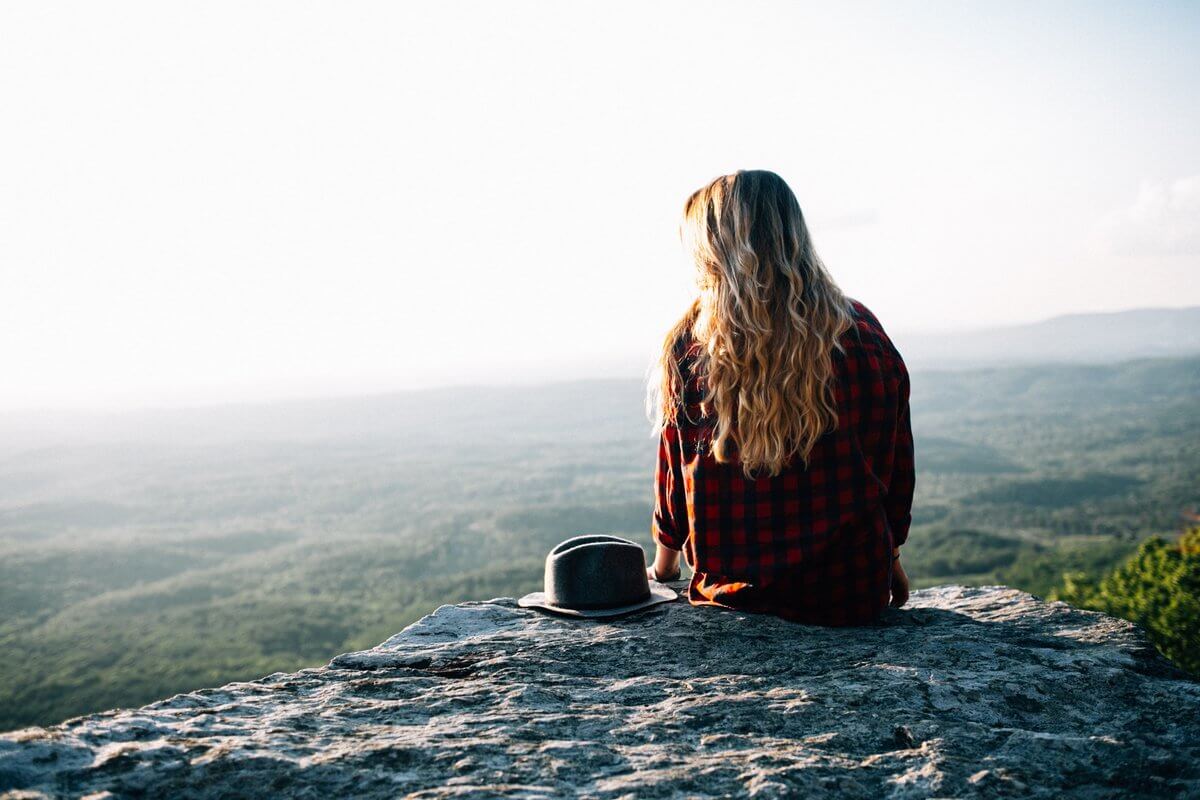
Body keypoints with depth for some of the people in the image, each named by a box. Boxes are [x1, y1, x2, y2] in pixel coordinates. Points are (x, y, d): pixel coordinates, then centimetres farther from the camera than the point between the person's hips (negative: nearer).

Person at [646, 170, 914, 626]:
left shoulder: (691, 344, -9)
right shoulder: (863, 334, -4)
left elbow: (674, 475, 2)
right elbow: (897, 466, 6)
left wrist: (662, 566, 19)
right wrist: (890, 560, 22)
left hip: (733, 592, -1)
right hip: (853, 595, 1)